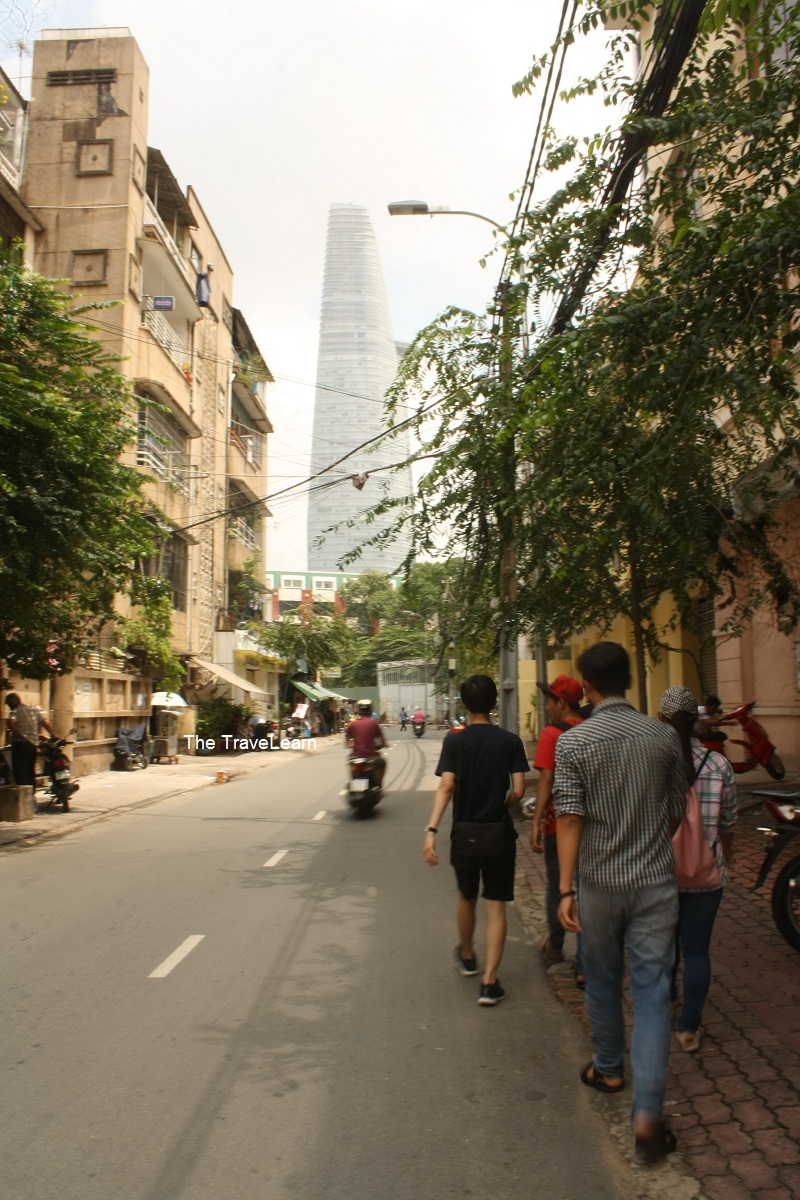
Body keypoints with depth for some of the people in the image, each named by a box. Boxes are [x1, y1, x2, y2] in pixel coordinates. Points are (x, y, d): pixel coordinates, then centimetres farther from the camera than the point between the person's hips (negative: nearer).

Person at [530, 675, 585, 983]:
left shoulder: (551, 733, -13)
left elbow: (545, 781, -18)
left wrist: (535, 823, -16)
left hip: (559, 823, -3)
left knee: (556, 887, 16)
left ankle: (555, 948, 35)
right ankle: (584, 967, 9)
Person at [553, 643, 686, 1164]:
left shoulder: (574, 742, -11)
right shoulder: (664, 735, -4)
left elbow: (570, 819, -13)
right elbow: (677, 812, 5)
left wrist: (565, 890, -9)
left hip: (601, 882, 0)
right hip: (656, 881, 1)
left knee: (602, 979, 20)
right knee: (651, 990, 5)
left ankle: (609, 1069, 40)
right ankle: (647, 1116, 2)